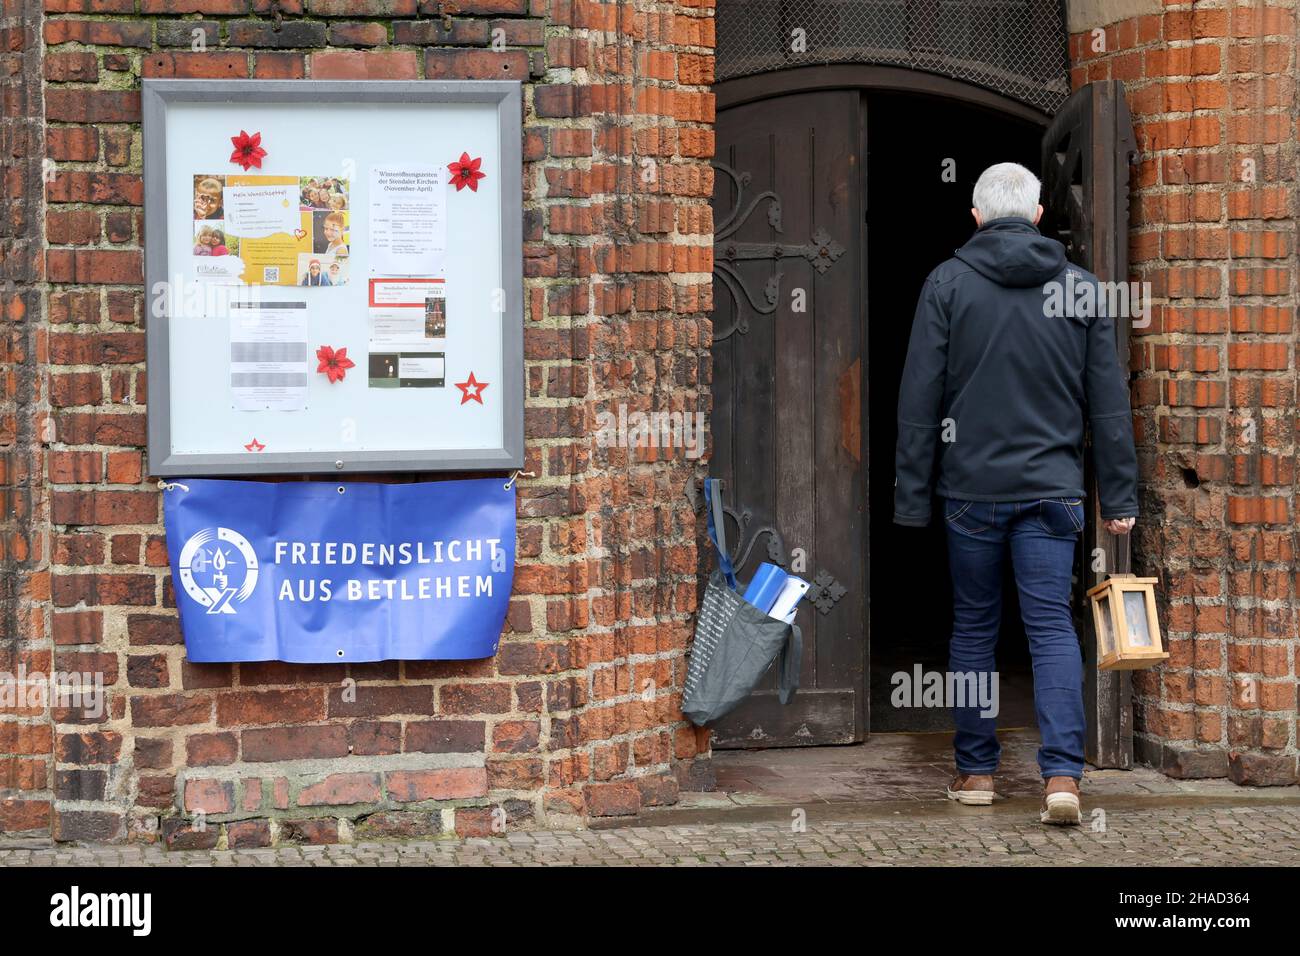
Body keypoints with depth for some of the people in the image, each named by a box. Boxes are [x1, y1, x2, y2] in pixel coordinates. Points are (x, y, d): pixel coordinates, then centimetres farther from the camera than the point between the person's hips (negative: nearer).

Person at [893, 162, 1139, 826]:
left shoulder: (948, 283, -2)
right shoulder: (1081, 287, 4)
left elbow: (920, 398, -4)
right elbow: (1109, 403, 5)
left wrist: (911, 495, 0)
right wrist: (1119, 497, 9)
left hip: (971, 488, -1)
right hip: (1052, 489, 1)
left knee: (973, 626, 11)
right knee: (1052, 627, 1)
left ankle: (975, 771, 17)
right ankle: (1062, 775, -12)